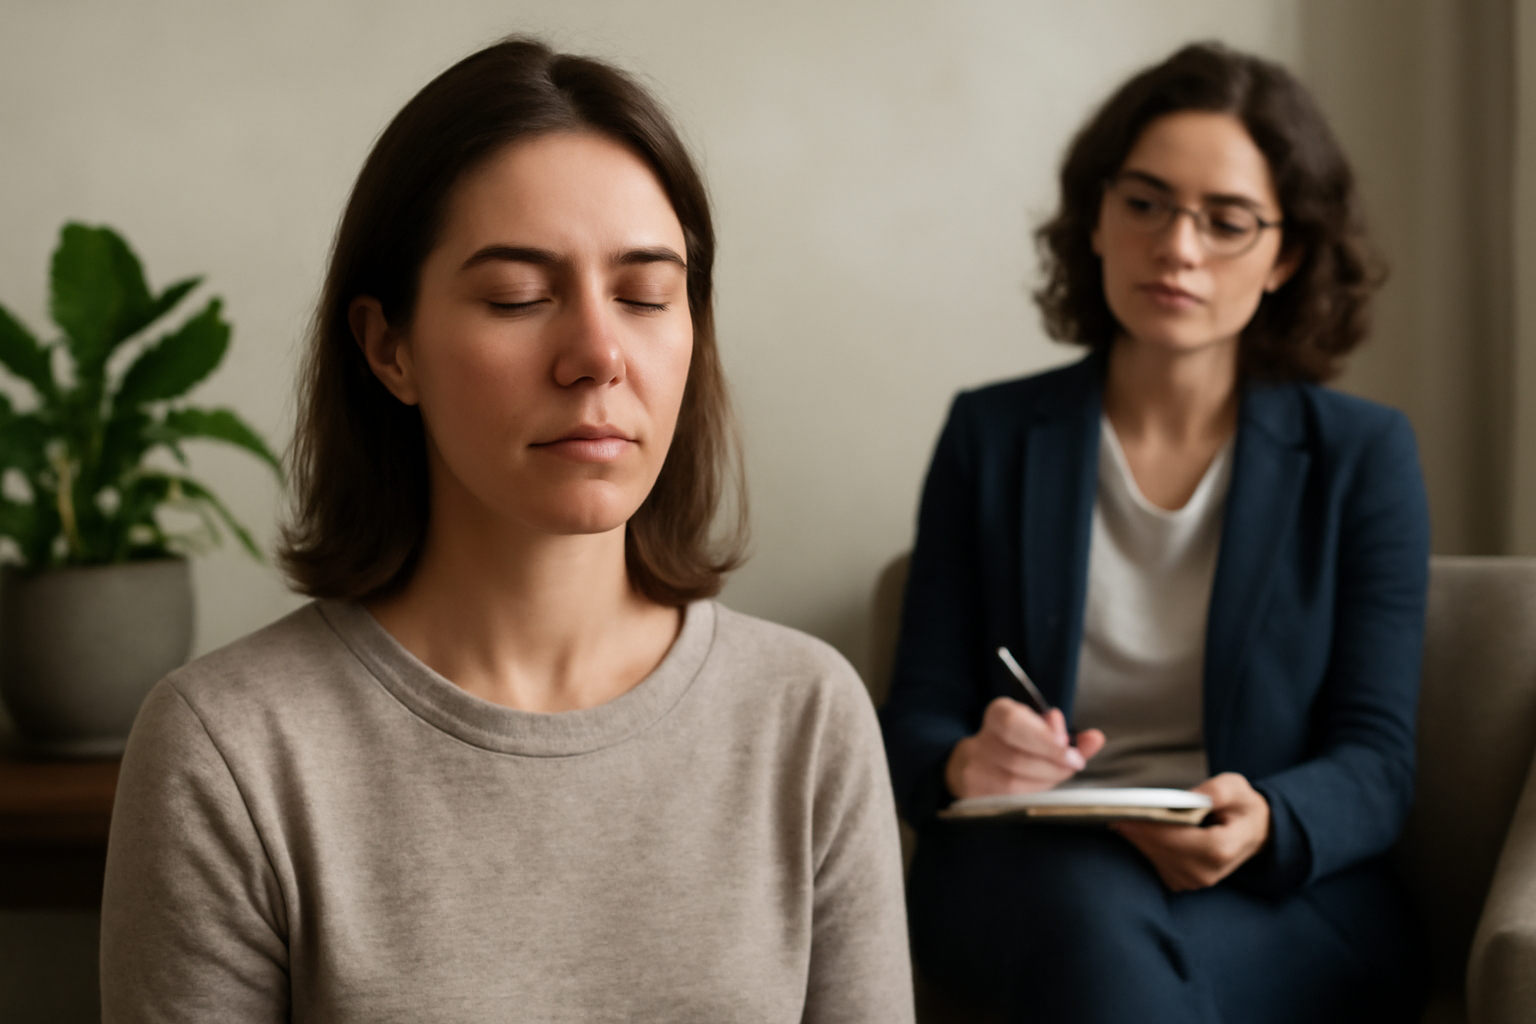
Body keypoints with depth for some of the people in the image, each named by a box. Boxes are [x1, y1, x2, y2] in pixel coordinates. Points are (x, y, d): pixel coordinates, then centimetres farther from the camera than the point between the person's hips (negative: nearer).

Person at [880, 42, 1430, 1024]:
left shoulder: (1363, 456, 8)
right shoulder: (993, 436, 11)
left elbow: (1375, 766, 0)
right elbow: (917, 720, 7)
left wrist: (1262, 825, -25)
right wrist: (965, 766, -20)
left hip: (1287, 897, -1)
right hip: (1028, 869, 1)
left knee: (1118, 938, -36)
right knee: (1094, 910, -37)